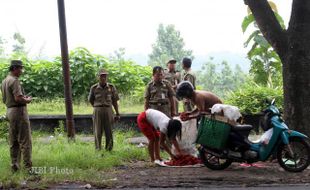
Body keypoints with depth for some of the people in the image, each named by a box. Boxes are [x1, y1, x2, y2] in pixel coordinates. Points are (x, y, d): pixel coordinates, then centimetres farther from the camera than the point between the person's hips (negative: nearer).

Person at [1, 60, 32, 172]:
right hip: (19, 111, -9)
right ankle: (28, 166, -6)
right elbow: (18, 98, -23)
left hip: (9, 111, 9)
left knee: (13, 141, 12)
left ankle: (14, 166, 15)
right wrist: (28, 100, -4)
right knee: (25, 140, -6)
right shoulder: (14, 80, -14)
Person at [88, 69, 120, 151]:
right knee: (98, 132, -1)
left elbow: (115, 101, 6)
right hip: (97, 111, 0)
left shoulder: (111, 87, 2)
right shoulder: (94, 88, 1)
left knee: (109, 131, 1)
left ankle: (109, 149, 9)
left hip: (108, 111, 0)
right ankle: (98, 149, 5)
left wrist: (117, 114, 5)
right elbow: (91, 100, 16)